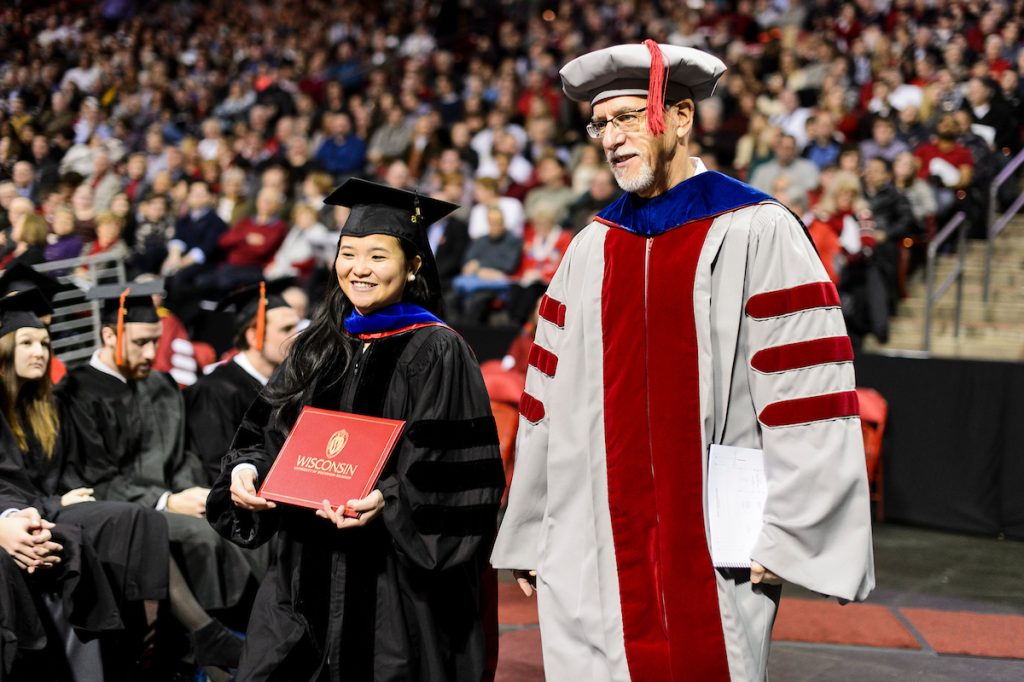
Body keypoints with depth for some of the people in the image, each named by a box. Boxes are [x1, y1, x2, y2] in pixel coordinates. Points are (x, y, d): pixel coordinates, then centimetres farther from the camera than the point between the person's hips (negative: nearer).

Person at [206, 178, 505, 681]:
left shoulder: (434, 352, -7)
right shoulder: (318, 348, 12)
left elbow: (455, 472, -12)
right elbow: (264, 431, 16)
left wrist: (388, 500, -27)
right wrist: (246, 469, -5)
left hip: (396, 580, -5)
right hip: (309, 575, 5)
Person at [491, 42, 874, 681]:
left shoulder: (756, 233, -4)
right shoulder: (592, 248, 11)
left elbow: (806, 388, -8)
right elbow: (552, 395, 13)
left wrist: (785, 535, -12)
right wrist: (531, 534, 12)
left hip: (716, 551, -4)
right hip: (594, 551, 4)